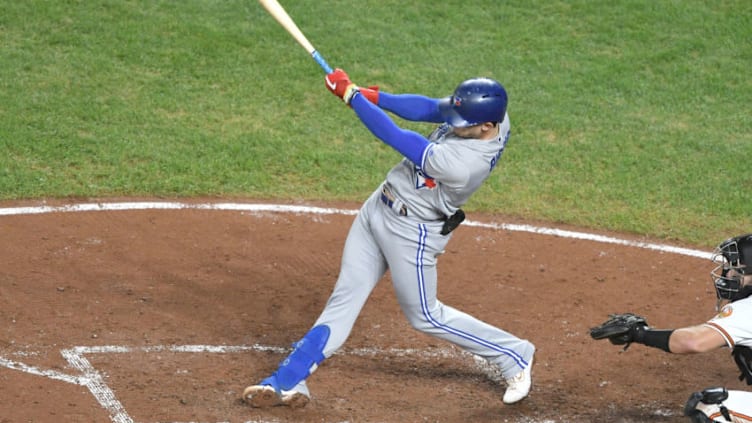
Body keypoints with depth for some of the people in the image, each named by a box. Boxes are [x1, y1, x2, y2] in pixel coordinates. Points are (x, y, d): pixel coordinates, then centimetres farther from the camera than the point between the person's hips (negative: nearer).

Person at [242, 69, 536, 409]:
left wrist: (350, 93, -21)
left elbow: (393, 136, -30)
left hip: (411, 231, -8)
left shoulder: (462, 162, -36)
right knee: (345, 298, 8)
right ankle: (288, 382, 11)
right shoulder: (486, 113, -14)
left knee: (425, 316, 11)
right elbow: (426, 108, -1)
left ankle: (515, 356, 27)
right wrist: (373, 96, -14)